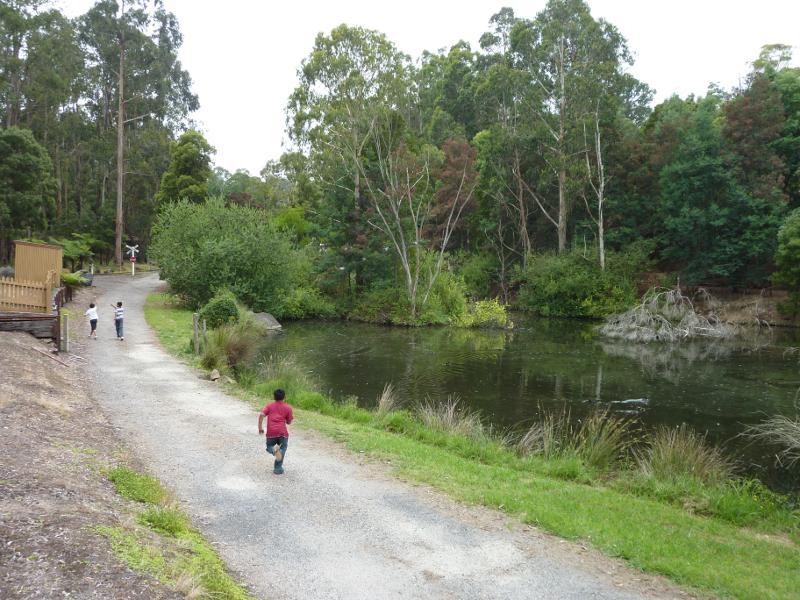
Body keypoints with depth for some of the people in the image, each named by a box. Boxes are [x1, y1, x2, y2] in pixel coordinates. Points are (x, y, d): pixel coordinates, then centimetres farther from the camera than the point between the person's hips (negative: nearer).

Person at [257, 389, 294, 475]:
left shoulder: (269, 406, 11)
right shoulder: (288, 408, 9)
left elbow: (261, 414, -4)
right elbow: (288, 422, 11)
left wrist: (260, 428, 1)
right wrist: (291, 417, 31)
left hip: (271, 432, 1)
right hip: (282, 432, -1)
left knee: (269, 447, 21)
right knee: (282, 450, 15)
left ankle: (274, 450, -15)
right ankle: (278, 469, 5)